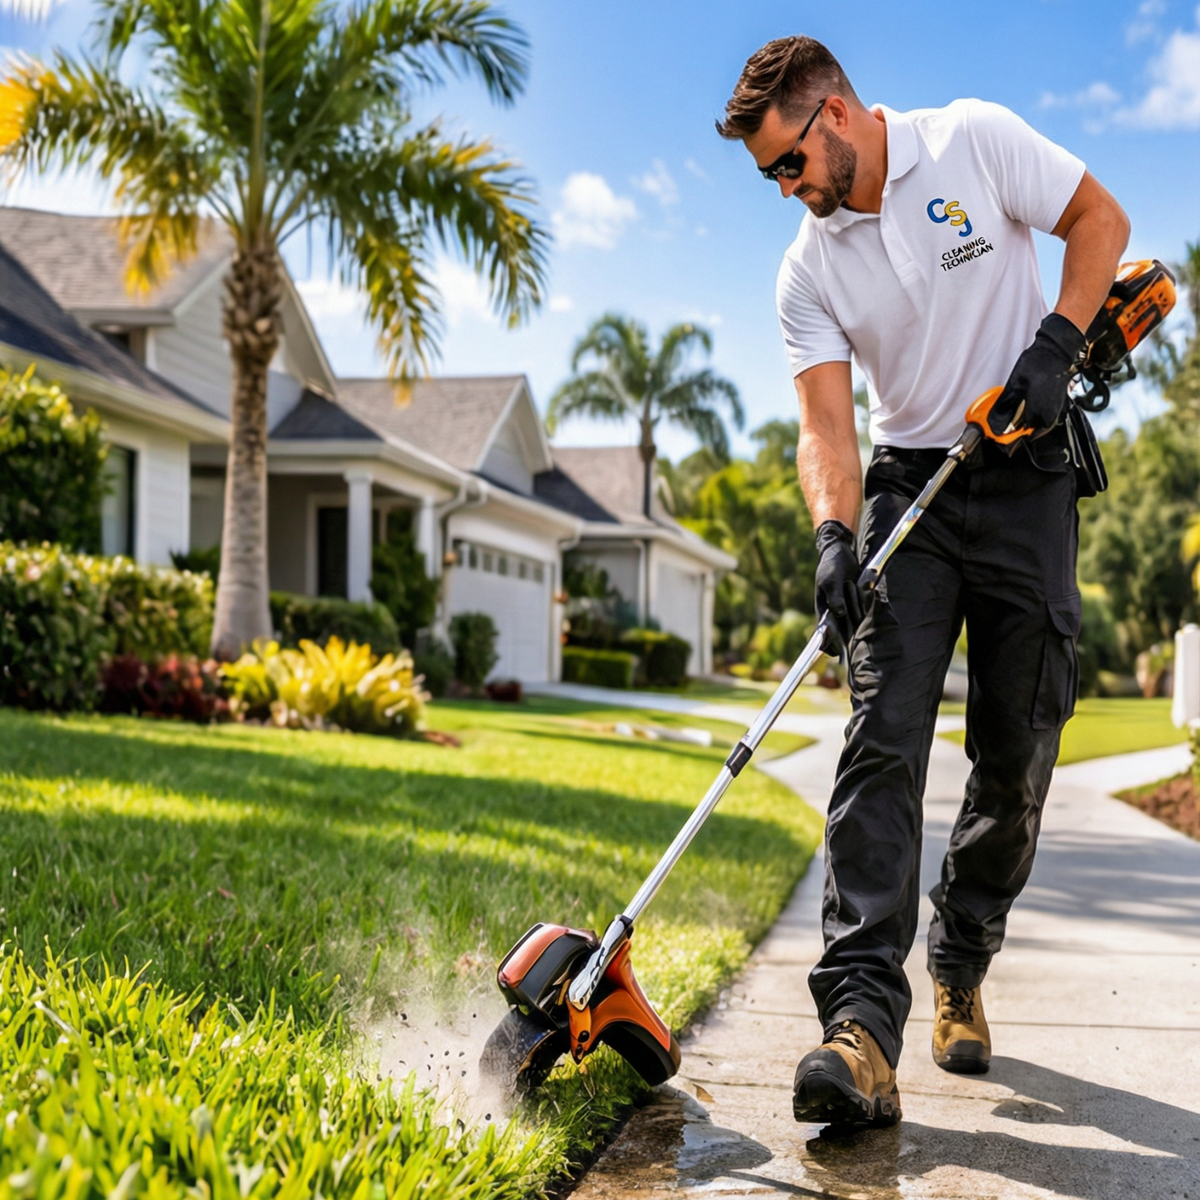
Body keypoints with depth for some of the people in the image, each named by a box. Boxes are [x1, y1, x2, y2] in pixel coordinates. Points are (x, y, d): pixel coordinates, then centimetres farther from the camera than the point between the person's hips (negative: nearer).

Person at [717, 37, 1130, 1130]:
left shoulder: (976, 141, -4)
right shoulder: (808, 271, 1)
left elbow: (1101, 221, 4)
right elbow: (826, 423, -7)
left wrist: (1055, 346, -12)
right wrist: (834, 533, -25)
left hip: (1027, 477, -1)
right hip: (908, 486, 1)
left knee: (1018, 756, 0)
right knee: (882, 741, -16)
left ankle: (960, 976, 20)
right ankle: (862, 1024, -23)